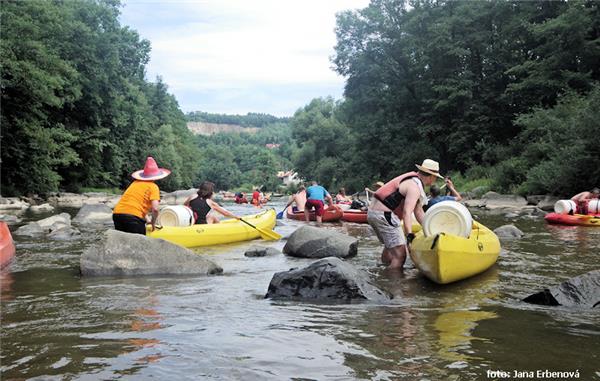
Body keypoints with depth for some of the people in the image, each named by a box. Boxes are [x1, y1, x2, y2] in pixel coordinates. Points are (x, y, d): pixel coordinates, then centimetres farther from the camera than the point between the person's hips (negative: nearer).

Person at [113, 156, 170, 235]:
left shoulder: (135, 183, 23)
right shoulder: (153, 187, 4)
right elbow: (155, 209, -7)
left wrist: (147, 220, 31)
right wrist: (153, 222, 10)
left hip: (117, 213, 6)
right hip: (133, 216, -6)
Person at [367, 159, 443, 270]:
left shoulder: (414, 179, 17)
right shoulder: (415, 187, -14)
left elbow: (418, 212, 19)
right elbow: (407, 212, -27)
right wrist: (409, 235, -32)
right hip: (383, 215, -11)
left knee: (389, 247, 28)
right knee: (400, 255, -12)